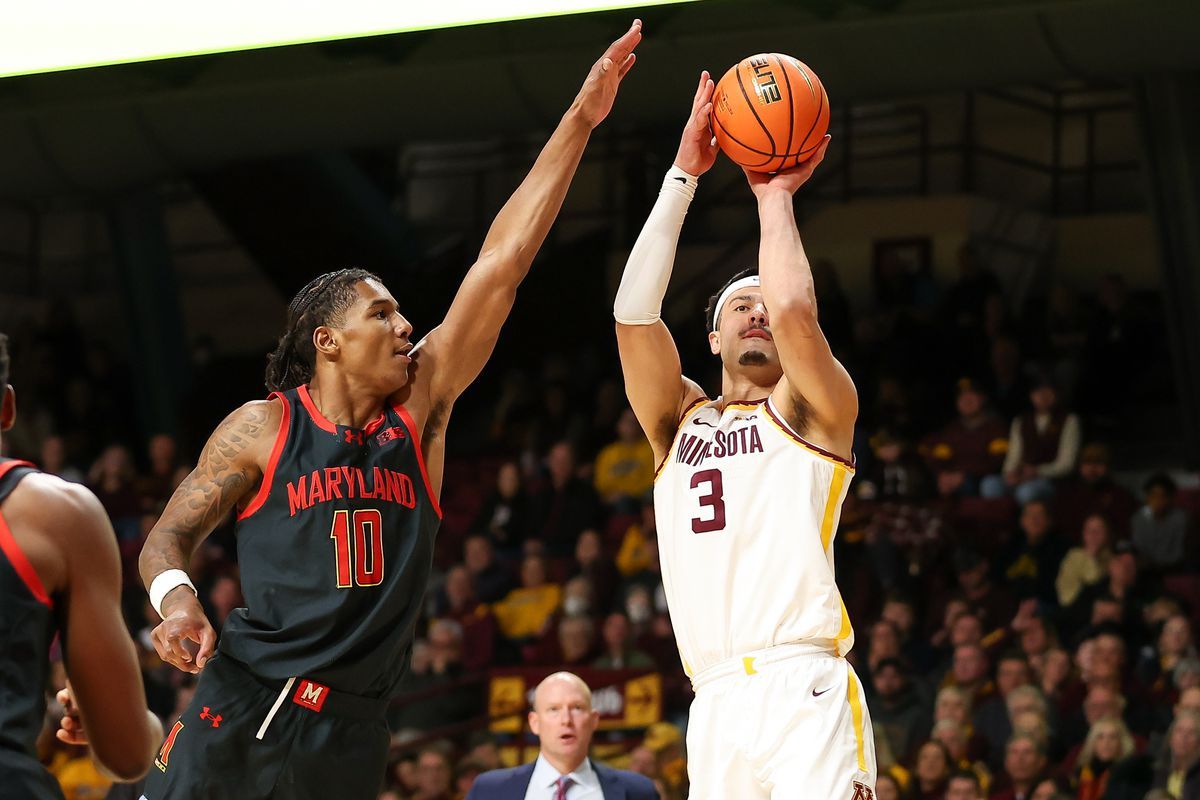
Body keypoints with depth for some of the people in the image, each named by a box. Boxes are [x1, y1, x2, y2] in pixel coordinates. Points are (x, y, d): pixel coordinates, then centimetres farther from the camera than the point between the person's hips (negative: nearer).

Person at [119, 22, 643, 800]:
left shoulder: (419, 408, 7)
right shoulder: (262, 428, 1)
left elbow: (501, 265, 3)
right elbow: (170, 536, 3)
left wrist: (579, 122, -1)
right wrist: (175, 597, -22)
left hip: (351, 733, 3)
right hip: (245, 708, -3)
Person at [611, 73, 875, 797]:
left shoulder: (815, 410, 12)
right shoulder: (680, 424, 22)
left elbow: (794, 312, -8)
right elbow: (634, 312, 8)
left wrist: (774, 195, 7)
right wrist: (684, 174, 8)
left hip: (806, 696, -4)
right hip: (717, 709, 4)